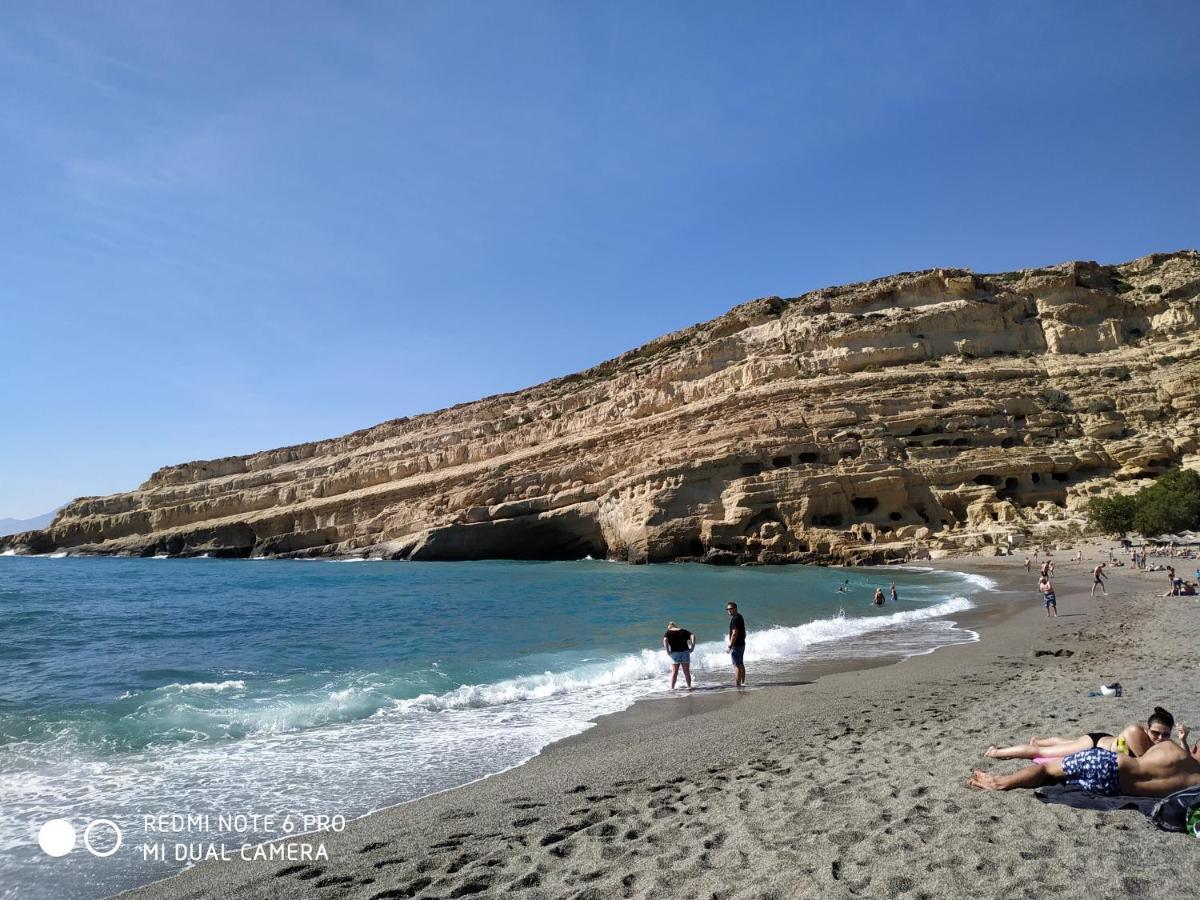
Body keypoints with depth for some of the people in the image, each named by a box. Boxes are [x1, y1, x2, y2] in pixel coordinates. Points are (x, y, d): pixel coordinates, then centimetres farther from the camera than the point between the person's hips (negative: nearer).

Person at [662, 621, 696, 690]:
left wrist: (667, 651, -11)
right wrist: (692, 648, -2)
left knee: (674, 673, 6)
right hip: (685, 653, 2)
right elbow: (693, 636, -1)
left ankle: (672, 688, 6)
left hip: (675, 653, -2)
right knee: (687, 672, 12)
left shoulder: (668, 632, 4)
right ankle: (689, 686, 15)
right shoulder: (683, 631, 12)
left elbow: (665, 640, -15)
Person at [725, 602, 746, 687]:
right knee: (741, 664, 17)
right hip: (742, 644, 10)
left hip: (736, 645, -10)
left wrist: (730, 645, -20)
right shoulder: (740, 616, 13)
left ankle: (738, 684, -6)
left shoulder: (734, 619, -18)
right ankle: (742, 683, 24)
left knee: (737, 666, -7)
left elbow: (734, 633, -23)